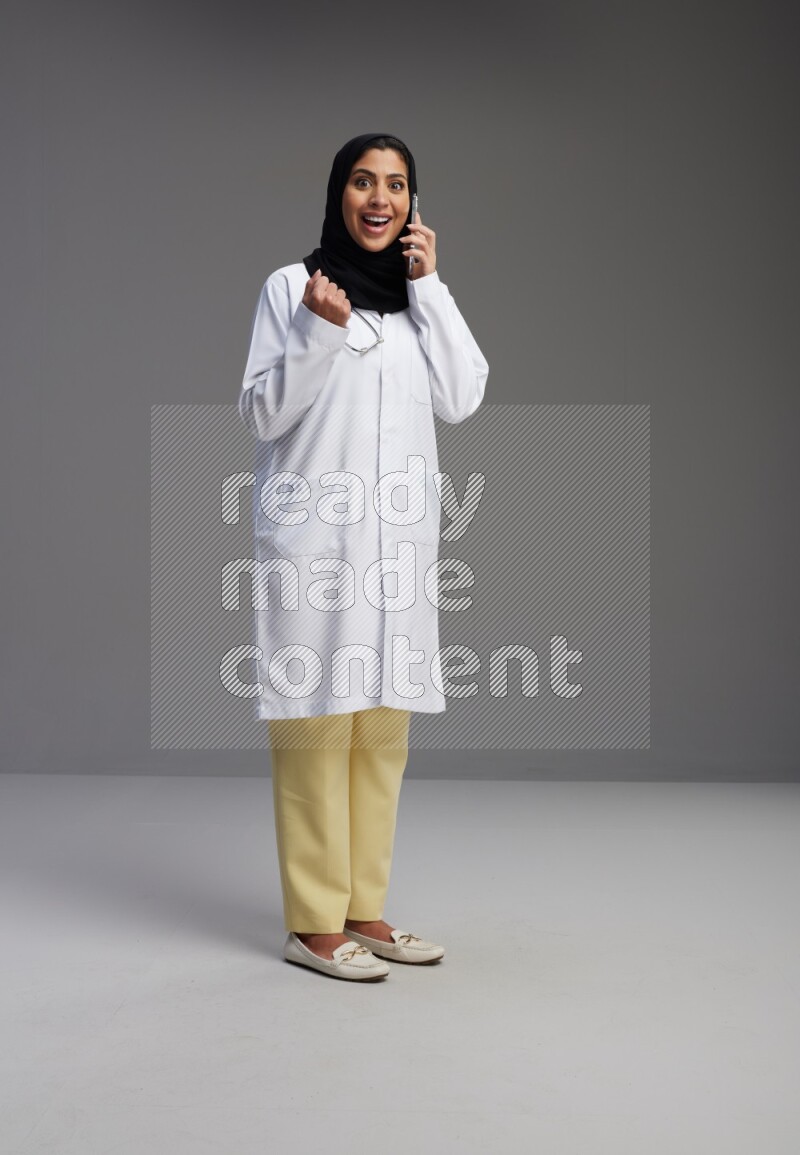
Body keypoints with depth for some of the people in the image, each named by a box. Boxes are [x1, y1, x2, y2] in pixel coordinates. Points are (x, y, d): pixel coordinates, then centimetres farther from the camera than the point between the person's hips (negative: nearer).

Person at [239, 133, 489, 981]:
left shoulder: (420, 297, 16)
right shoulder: (292, 286, 1)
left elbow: (462, 398, 2)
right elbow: (259, 413, -2)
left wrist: (428, 285, 1)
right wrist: (319, 331, -15)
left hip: (397, 534, 5)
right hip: (314, 529, -5)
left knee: (383, 726, 7)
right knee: (317, 722, -6)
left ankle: (363, 908, 17)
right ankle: (313, 923, 2)